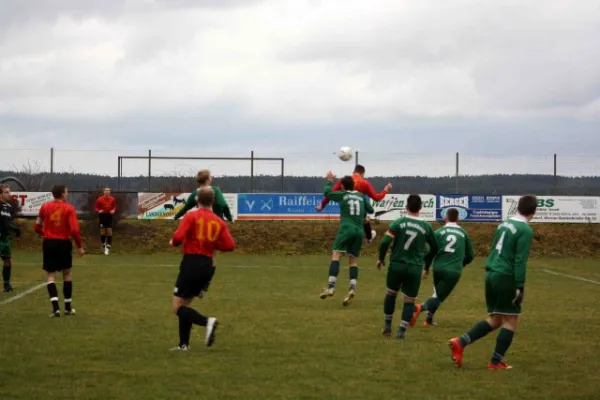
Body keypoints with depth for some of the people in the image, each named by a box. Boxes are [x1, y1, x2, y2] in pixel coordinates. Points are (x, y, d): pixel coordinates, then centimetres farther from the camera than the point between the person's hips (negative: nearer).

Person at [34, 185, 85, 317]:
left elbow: (37, 227, 6)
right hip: (64, 243, -1)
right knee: (67, 273, 16)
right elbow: (74, 230, -15)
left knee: (50, 275, 5)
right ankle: (68, 307, 21)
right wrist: (80, 246, -3)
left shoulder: (44, 207, 0)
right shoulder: (69, 208, -8)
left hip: (48, 243, 1)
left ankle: (55, 307, -12)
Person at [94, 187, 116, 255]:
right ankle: (103, 245, 24)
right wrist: (99, 211, -20)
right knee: (102, 232, 3)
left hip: (109, 216, 1)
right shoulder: (100, 199, -7)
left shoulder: (112, 199, 0)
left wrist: (113, 210, -9)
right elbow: (95, 207, -1)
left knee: (109, 232, -2)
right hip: (102, 216, -1)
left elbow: (114, 206, 12)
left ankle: (108, 247, 6)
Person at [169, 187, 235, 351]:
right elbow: (229, 245, 1)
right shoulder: (219, 222, 7)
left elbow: (178, 237, -17)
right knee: (184, 304, 19)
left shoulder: (191, 217, -6)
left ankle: (207, 321, -24)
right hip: (208, 266, 6)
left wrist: (173, 242, 6)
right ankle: (184, 344, 16)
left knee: (178, 307, -1)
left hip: (191, 263, -6)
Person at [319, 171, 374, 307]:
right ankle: (352, 288, -11)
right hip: (359, 231, 4)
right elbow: (370, 210, 26)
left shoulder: (342, 195, 4)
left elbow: (327, 193, 15)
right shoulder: (361, 196, 15)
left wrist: (329, 181, 30)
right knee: (353, 261, 8)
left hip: (346, 229, -4)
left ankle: (331, 287, -21)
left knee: (336, 255, -7)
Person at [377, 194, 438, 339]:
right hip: (415, 268, 0)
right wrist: (424, 258, 32)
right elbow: (434, 248, 12)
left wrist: (381, 258, 4)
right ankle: (402, 330, -1)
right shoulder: (426, 226, -1)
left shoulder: (398, 222, -6)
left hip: (397, 265, 0)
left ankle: (387, 326, 25)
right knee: (410, 300, 10)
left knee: (391, 293, 21)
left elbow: (385, 242, -13)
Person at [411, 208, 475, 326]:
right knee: (440, 296, -1)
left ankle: (429, 319, 20)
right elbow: (470, 255, 13)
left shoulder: (439, 232, 3)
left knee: (437, 293, 25)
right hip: (454, 271, -2)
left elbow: (430, 251, -2)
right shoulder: (463, 233, 7)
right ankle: (421, 307, -27)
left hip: (439, 268, 2)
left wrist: (427, 268, 12)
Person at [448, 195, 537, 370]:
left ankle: (460, 342, 3)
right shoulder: (526, 230, -11)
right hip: (506, 278, -8)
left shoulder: (504, 224, 13)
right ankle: (496, 361, 5)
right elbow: (520, 261, -16)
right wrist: (520, 287, -15)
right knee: (510, 321, 4)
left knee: (494, 320, 15)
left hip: (491, 275, 8)